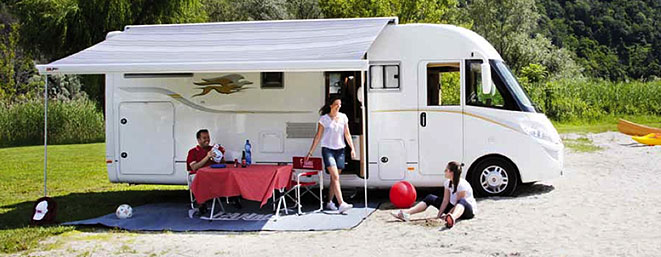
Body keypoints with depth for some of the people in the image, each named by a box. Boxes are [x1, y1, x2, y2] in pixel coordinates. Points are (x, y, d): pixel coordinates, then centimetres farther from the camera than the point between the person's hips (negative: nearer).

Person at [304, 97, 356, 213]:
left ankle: (329, 202, 19)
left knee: (334, 178, 7)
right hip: (327, 149, -4)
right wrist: (310, 152, 0)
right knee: (335, 177, -15)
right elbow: (318, 136, 1)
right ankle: (341, 203, -24)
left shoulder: (343, 117, 9)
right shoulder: (324, 119, -2)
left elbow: (347, 134, 13)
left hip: (340, 150, 4)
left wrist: (352, 148, 5)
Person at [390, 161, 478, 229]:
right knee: (430, 198, -3)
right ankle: (406, 213, -20)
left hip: (469, 210, -8)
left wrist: (446, 215, -29)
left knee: (462, 201, -44)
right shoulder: (448, 182, 1)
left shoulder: (462, 185, -22)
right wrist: (439, 215, -14)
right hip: (453, 208, 8)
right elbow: (445, 200, -4)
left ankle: (452, 218, -79)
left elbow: (459, 203, -24)